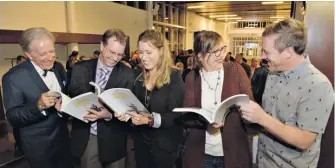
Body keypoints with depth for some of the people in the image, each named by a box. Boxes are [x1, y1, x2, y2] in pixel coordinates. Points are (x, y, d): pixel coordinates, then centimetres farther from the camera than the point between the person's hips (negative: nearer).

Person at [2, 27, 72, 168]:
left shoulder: (59, 67, -2)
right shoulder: (13, 77, -18)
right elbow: (12, 118, -16)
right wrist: (39, 106, -33)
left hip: (62, 138, 5)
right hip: (38, 146, -5)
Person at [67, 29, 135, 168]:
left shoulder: (127, 74, -7)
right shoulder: (80, 68, -1)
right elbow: (71, 96, 5)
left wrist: (109, 115, -24)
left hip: (113, 138, -1)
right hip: (85, 137, 1)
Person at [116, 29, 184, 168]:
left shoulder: (174, 77, -13)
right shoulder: (139, 79, 4)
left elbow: (176, 116, -18)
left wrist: (149, 120, -29)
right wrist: (127, 113, -12)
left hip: (165, 145, -5)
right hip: (141, 142, 5)